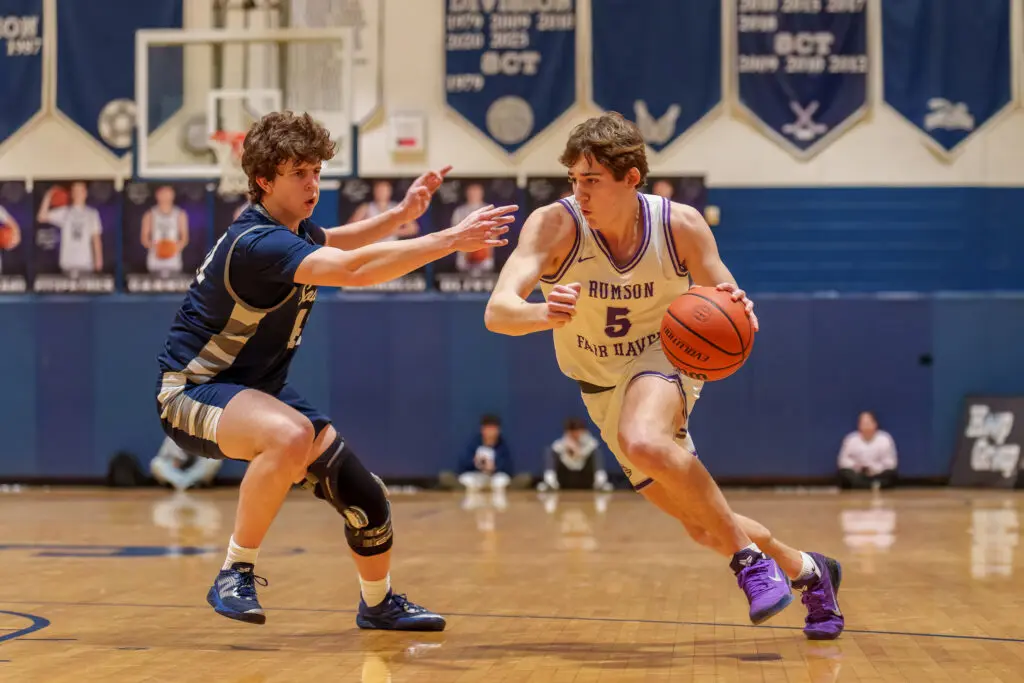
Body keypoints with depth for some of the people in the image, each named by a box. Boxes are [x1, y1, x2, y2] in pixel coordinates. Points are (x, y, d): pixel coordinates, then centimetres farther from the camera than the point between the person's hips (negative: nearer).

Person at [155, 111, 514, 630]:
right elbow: (353, 269, -40)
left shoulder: (294, 230, 3)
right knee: (292, 436, -40)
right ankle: (235, 574, -24)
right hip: (191, 393, -9)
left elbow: (340, 242, 28)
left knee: (362, 494, 0)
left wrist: (401, 214, 9)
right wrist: (450, 240, -42)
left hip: (257, 390, 9)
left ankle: (378, 603, 26)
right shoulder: (257, 242, -27)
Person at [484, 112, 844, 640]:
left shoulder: (681, 225, -19)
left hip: (663, 359, -3)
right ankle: (806, 571, 33)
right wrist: (546, 314, -55)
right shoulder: (554, 226, -22)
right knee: (704, 529, 8)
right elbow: (497, 312, -33)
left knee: (643, 441, -39)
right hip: (603, 389, 3)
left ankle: (750, 557, -23)